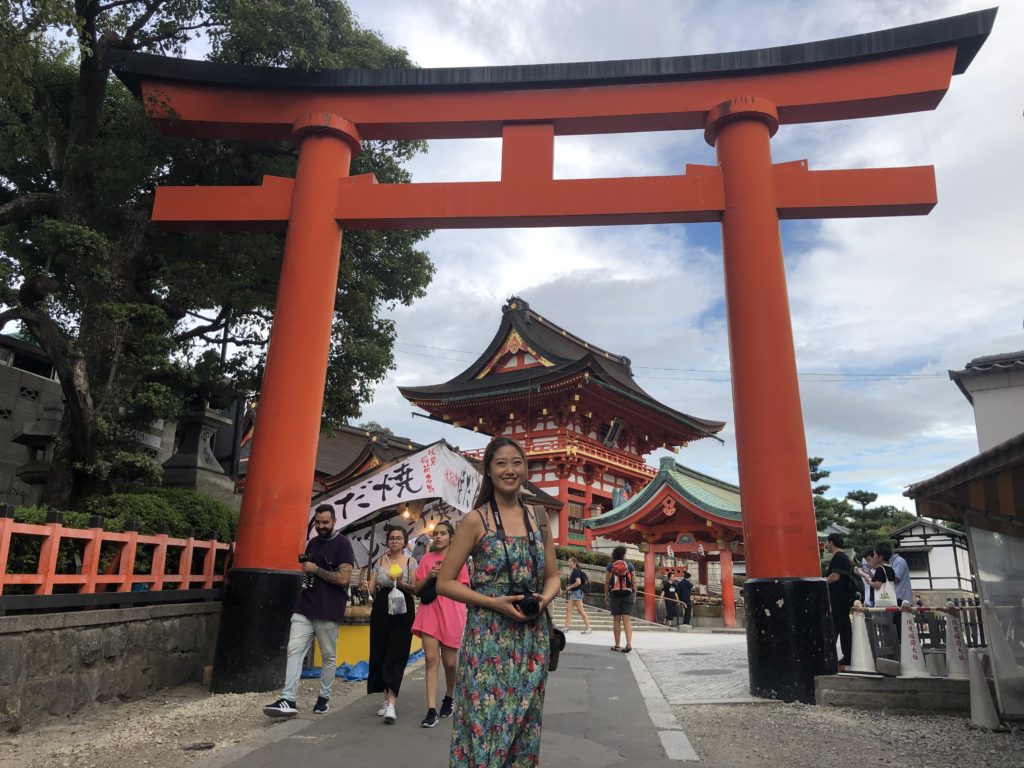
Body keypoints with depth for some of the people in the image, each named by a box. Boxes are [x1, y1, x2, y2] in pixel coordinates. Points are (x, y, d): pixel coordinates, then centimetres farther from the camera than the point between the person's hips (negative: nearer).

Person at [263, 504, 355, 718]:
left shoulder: (342, 544, -7)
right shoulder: (312, 543, 14)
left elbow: (343, 578, -16)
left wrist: (316, 570, -11)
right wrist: (305, 571, 9)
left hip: (328, 611, -5)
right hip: (304, 607, 5)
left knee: (328, 656, 7)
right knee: (294, 650, -7)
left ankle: (324, 697, 21)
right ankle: (288, 700, -8)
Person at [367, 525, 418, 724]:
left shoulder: (410, 562, 1)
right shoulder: (380, 560, 9)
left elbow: (416, 588, -4)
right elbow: (372, 588, 10)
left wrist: (401, 583, -19)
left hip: (403, 612, -4)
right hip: (381, 610, 4)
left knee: (396, 656, -9)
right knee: (379, 654, 7)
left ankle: (392, 705, -12)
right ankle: (387, 699, 21)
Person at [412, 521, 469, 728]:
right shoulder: (426, 558, 8)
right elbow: (416, 589, 9)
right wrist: (428, 576, -9)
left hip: (451, 615, -1)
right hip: (429, 612, 1)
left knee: (450, 662, 8)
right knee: (431, 659, -9)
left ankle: (448, 698, 34)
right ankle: (431, 710, -7)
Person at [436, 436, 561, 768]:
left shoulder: (539, 518, 7)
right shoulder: (475, 520, -6)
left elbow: (553, 577, 13)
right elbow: (444, 582, -5)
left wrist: (543, 599, -9)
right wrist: (494, 603, -17)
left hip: (533, 638, 4)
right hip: (488, 638, -4)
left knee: (524, 727, 12)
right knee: (486, 724, 0)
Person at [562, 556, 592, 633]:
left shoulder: (576, 571, -15)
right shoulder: (574, 571, 14)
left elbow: (578, 582, -25)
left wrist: (570, 587, -15)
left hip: (577, 592, -10)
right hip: (573, 593, 10)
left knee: (581, 611, -6)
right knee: (569, 609, 8)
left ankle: (588, 628, 0)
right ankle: (566, 627, 9)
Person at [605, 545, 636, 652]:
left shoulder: (610, 566, 2)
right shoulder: (629, 565, 3)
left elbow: (607, 582, 0)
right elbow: (634, 582, 1)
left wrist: (606, 596, 6)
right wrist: (635, 595, 8)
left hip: (615, 594, 0)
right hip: (628, 595, 0)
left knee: (616, 620, 7)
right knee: (627, 620, -2)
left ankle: (617, 645, 10)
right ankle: (629, 643, -15)